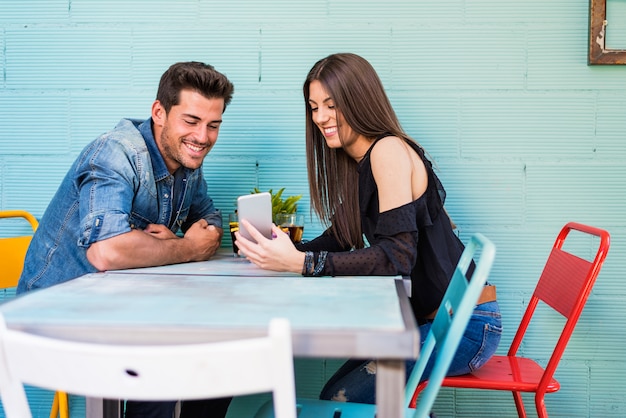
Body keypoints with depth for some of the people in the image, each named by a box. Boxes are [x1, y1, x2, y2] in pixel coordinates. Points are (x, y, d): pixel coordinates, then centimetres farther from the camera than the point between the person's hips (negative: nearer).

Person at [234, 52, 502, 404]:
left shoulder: (389, 150, -17)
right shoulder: (355, 163, 12)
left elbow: (396, 256, -26)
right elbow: (339, 238, 11)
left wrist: (300, 262, -31)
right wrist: (281, 251, -8)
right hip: (426, 318, 9)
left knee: (341, 401, -14)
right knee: (336, 393, 10)